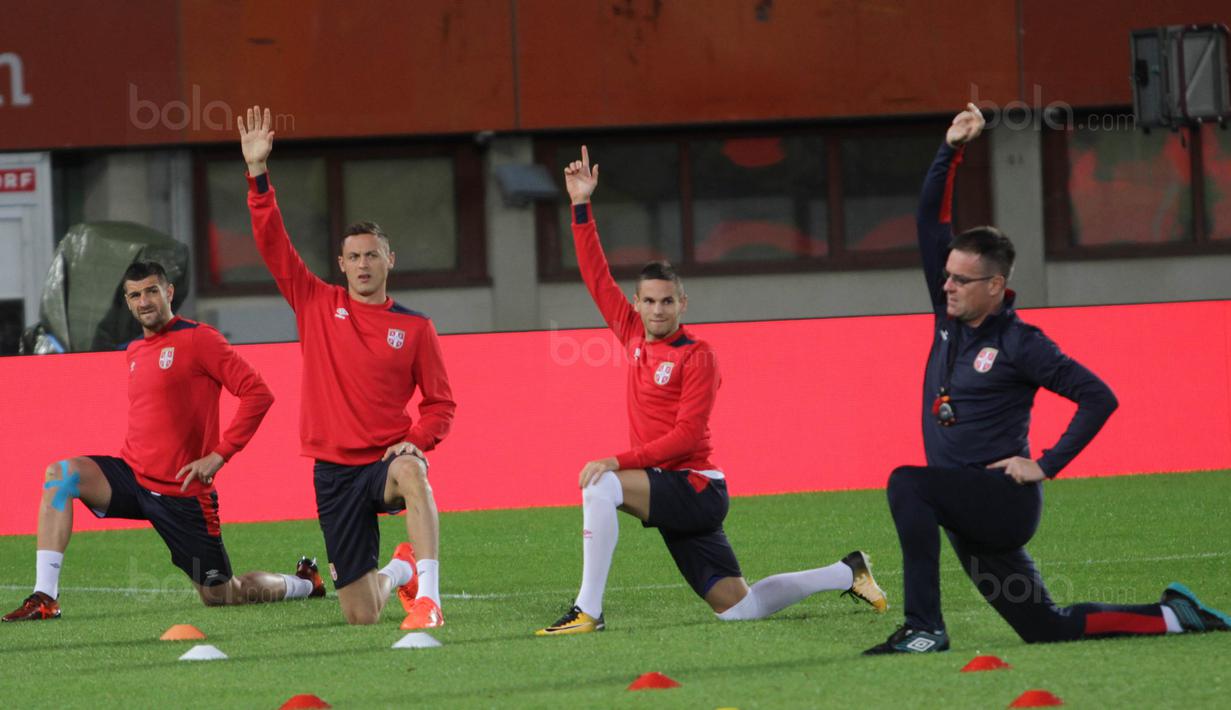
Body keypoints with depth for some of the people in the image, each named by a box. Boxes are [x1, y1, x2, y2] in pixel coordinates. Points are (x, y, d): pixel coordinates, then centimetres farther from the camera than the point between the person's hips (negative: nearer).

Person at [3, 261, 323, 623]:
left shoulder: (198, 338, -10)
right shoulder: (135, 351, 13)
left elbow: (258, 393, -15)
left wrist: (219, 453, -18)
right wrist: (133, 456, 11)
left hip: (180, 492, -6)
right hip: (134, 475, 6)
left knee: (220, 596, 1)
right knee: (59, 474, -19)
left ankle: (303, 583, 32)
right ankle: (45, 598, -22)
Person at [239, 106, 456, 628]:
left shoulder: (414, 327, 2)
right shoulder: (316, 305, 5)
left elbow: (440, 403, 8)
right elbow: (272, 244, 0)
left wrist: (415, 441, -12)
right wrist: (257, 174, -9)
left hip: (387, 458, -2)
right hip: (334, 473, 2)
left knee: (412, 475, -42)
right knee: (361, 615, 2)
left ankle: (428, 600, -43)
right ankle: (400, 571, 40)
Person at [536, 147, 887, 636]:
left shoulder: (698, 356, -10)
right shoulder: (633, 334, 10)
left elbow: (686, 436, -17)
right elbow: (596, 277, 16)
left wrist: (620, 461, -25)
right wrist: (581, 205, 13)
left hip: (695, 487, -7)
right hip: (669, 490, 7)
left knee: (601, 486, -28)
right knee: (739, 608, 8)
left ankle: (588, 610, -28)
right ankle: (847, 573, 26)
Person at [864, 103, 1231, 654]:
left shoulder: (1018, 343, -10)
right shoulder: (950, 317, 9)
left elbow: (1099, 398, -12)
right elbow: (932, 218, 9)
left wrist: (1047, 465, -15)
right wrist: (951, 150, -1)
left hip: (1004, 501, -8)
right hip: (967, 518, 8)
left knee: (907, 484, -30)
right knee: (1047, 628, 10)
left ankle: (924, 628, -31)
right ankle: (1173, 617, 24)